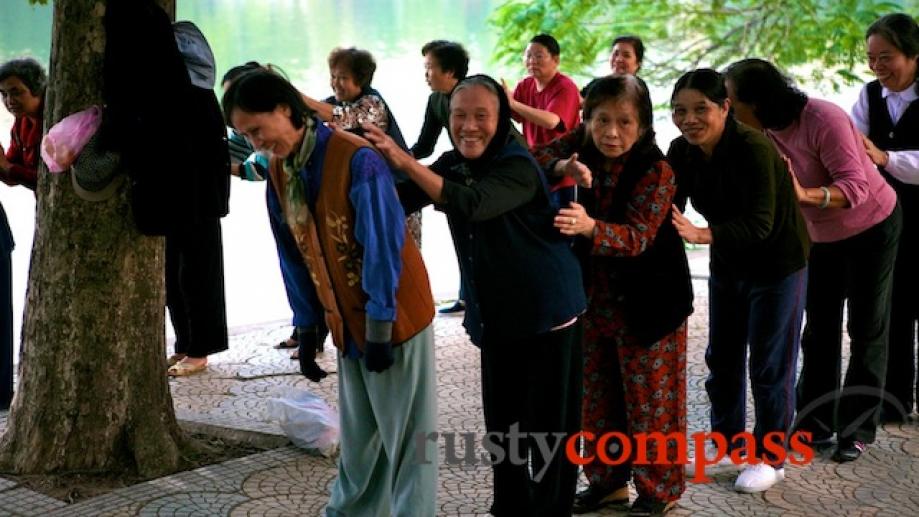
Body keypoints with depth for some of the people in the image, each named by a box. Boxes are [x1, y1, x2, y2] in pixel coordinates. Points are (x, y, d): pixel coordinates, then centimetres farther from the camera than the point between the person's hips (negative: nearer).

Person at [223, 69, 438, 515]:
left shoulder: (357, 160, -21)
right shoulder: (278, 170, 3)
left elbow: (382, 246, -21)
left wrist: (379, 326, -19)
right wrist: (309, 325, 11)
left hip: (393, 315, -7)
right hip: (346, 322, 7)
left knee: (406, 434, 2)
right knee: (358, 437, 17)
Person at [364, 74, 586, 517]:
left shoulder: (518, 167, -20)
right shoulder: (452, 164, 3)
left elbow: (472, 204, -38)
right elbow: (398, 200, -6)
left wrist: (406, 162, -45)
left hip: (547, 311, -6)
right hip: (496, 315, 7)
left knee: (549, 425, 2)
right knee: (501, 423, 14)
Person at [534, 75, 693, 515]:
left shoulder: (656, 171, -23)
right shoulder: (583, 146, -7)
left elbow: (637, 236, -32)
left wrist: (588, 227, -51)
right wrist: (562, 166, -29)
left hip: (647, 301, -6)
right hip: (593, 296, 6)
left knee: (649, 397, 5)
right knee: (598, 393, 16)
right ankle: (609, 479, 33)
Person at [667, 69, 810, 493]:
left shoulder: (753, 148, -29)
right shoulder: (682, 150, -10)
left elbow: (759, 224, -35)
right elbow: (667, 203, -9)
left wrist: (700, 234, -47)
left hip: (777, 263, -6)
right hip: (727, 264, 7)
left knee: (769, 366, 2)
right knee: (722, 358, 16)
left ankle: (770, 458, 18)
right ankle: (729, 443, 33)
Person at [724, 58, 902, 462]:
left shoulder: (823, 120, -33)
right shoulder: (763, 132, -13)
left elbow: (856, 187, -37)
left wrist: (805, 195, -54)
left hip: (872, 228, -6)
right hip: (821, 235, 6)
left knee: (866, 331, 2)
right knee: (819, 330, 8)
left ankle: (857, 429, 8)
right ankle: (815, 423, 16)